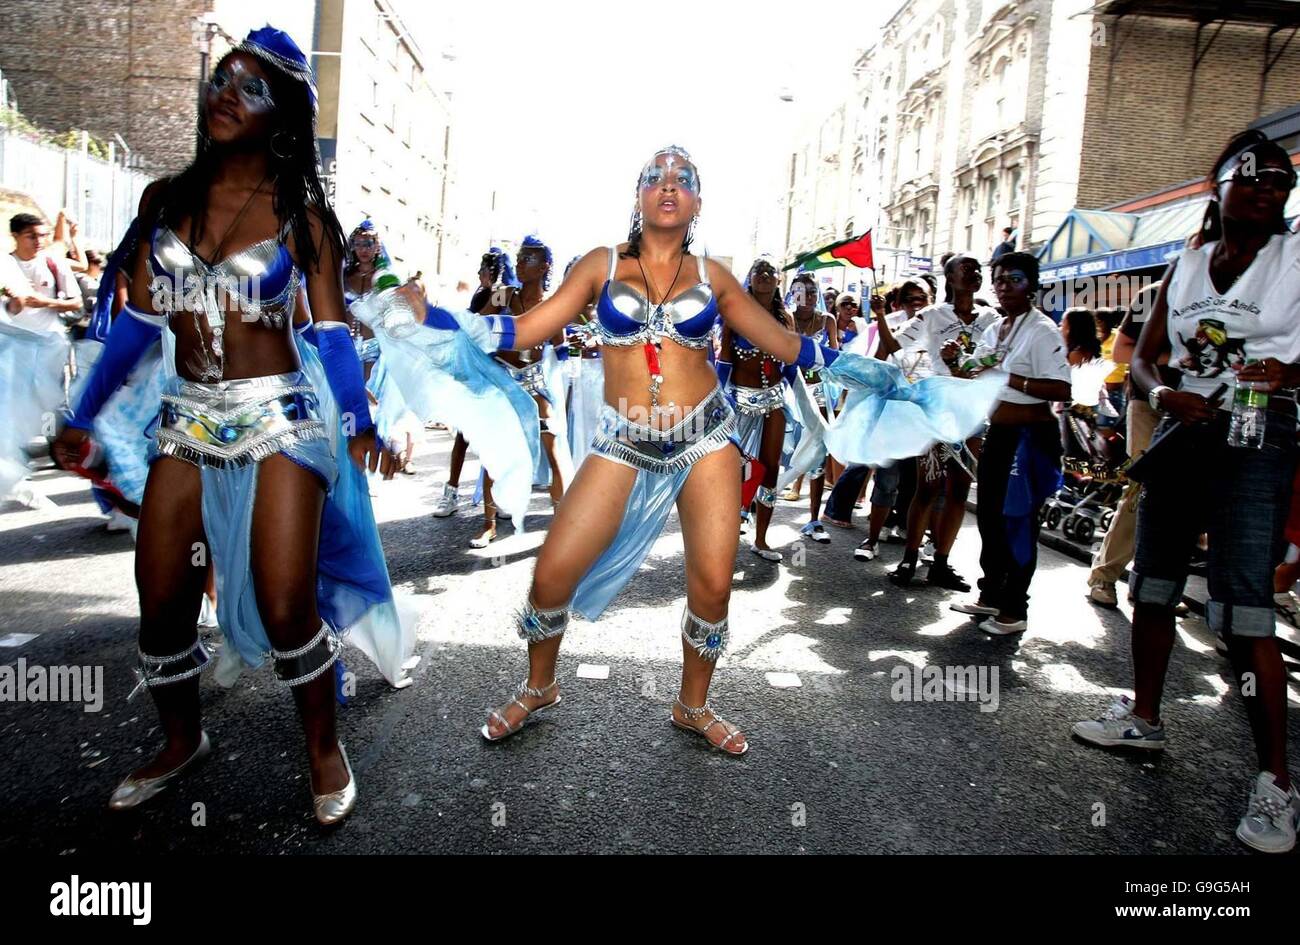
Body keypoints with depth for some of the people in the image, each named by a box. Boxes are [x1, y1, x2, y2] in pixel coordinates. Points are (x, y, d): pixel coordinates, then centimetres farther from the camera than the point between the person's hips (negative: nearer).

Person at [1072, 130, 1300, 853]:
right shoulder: (1186, 265, 10)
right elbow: (1143, 357, 10)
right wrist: (1161, 393, -11)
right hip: (1183, 433, 5)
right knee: (1153, 583, 12)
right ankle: (1145, 718, 30)